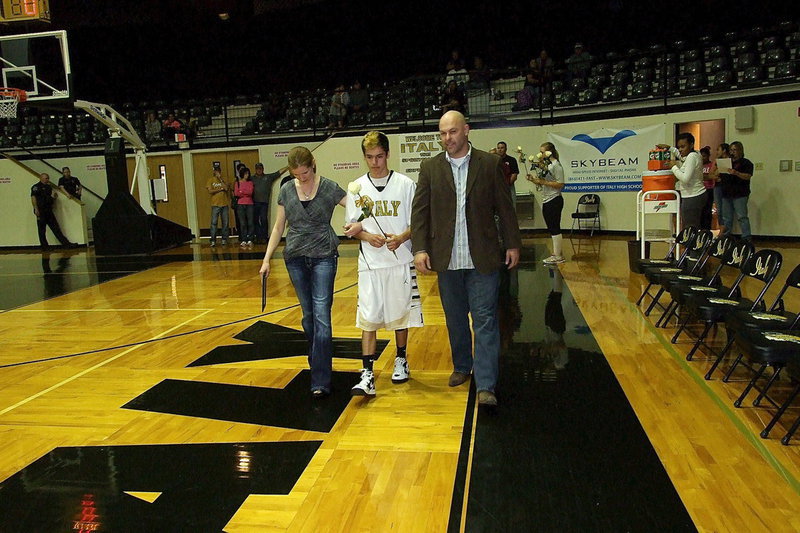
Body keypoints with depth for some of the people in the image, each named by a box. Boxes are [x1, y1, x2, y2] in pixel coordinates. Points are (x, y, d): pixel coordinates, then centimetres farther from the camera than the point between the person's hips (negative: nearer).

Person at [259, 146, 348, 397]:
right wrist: (267, 259, 7)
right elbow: (278, 228, 10)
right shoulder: (286, 190, 4)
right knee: (308, 315, 11)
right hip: (295, 258, 3)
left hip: (323, 257, -3)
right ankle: (317, 362, 29)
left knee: (321, 315, -10)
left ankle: (320, 381, -9)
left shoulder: (330, 188, -5)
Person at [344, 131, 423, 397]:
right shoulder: (357, 187, 4)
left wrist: (401, 238, -18)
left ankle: (401, 360, 31)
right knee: (368, 317, -4)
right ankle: (367, 375, -2)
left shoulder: (405, 184, 0)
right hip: (370, 263, 1)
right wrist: (368, 236, -14)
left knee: (401, 313, 11)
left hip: (401, 260, 0)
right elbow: (352, 226, 6)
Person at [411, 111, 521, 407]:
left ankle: (486, 386, -1)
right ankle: (462, 366, 35)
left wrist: (512, 244, 2)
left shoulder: (490, 164, 1)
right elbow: (420, 211, 2)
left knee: (485, 320, -3)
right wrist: (419, 248, -7)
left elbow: (505, 208, 4)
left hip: (483, 258, -2)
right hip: (446, 259, 2)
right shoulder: (430, 167, 5)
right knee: (455, 320, 15)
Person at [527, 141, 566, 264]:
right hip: (546, 201, 9)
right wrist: (534, 180, 3)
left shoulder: (556, 165, -13)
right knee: (552, 228, 13)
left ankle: (558, 256, 0)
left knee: (554, 228, -5)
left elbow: (560, 184, -20)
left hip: (554, 201, -9)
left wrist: (543, 182, -22)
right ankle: (557, 253, 20)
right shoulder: (544, 164, 15)